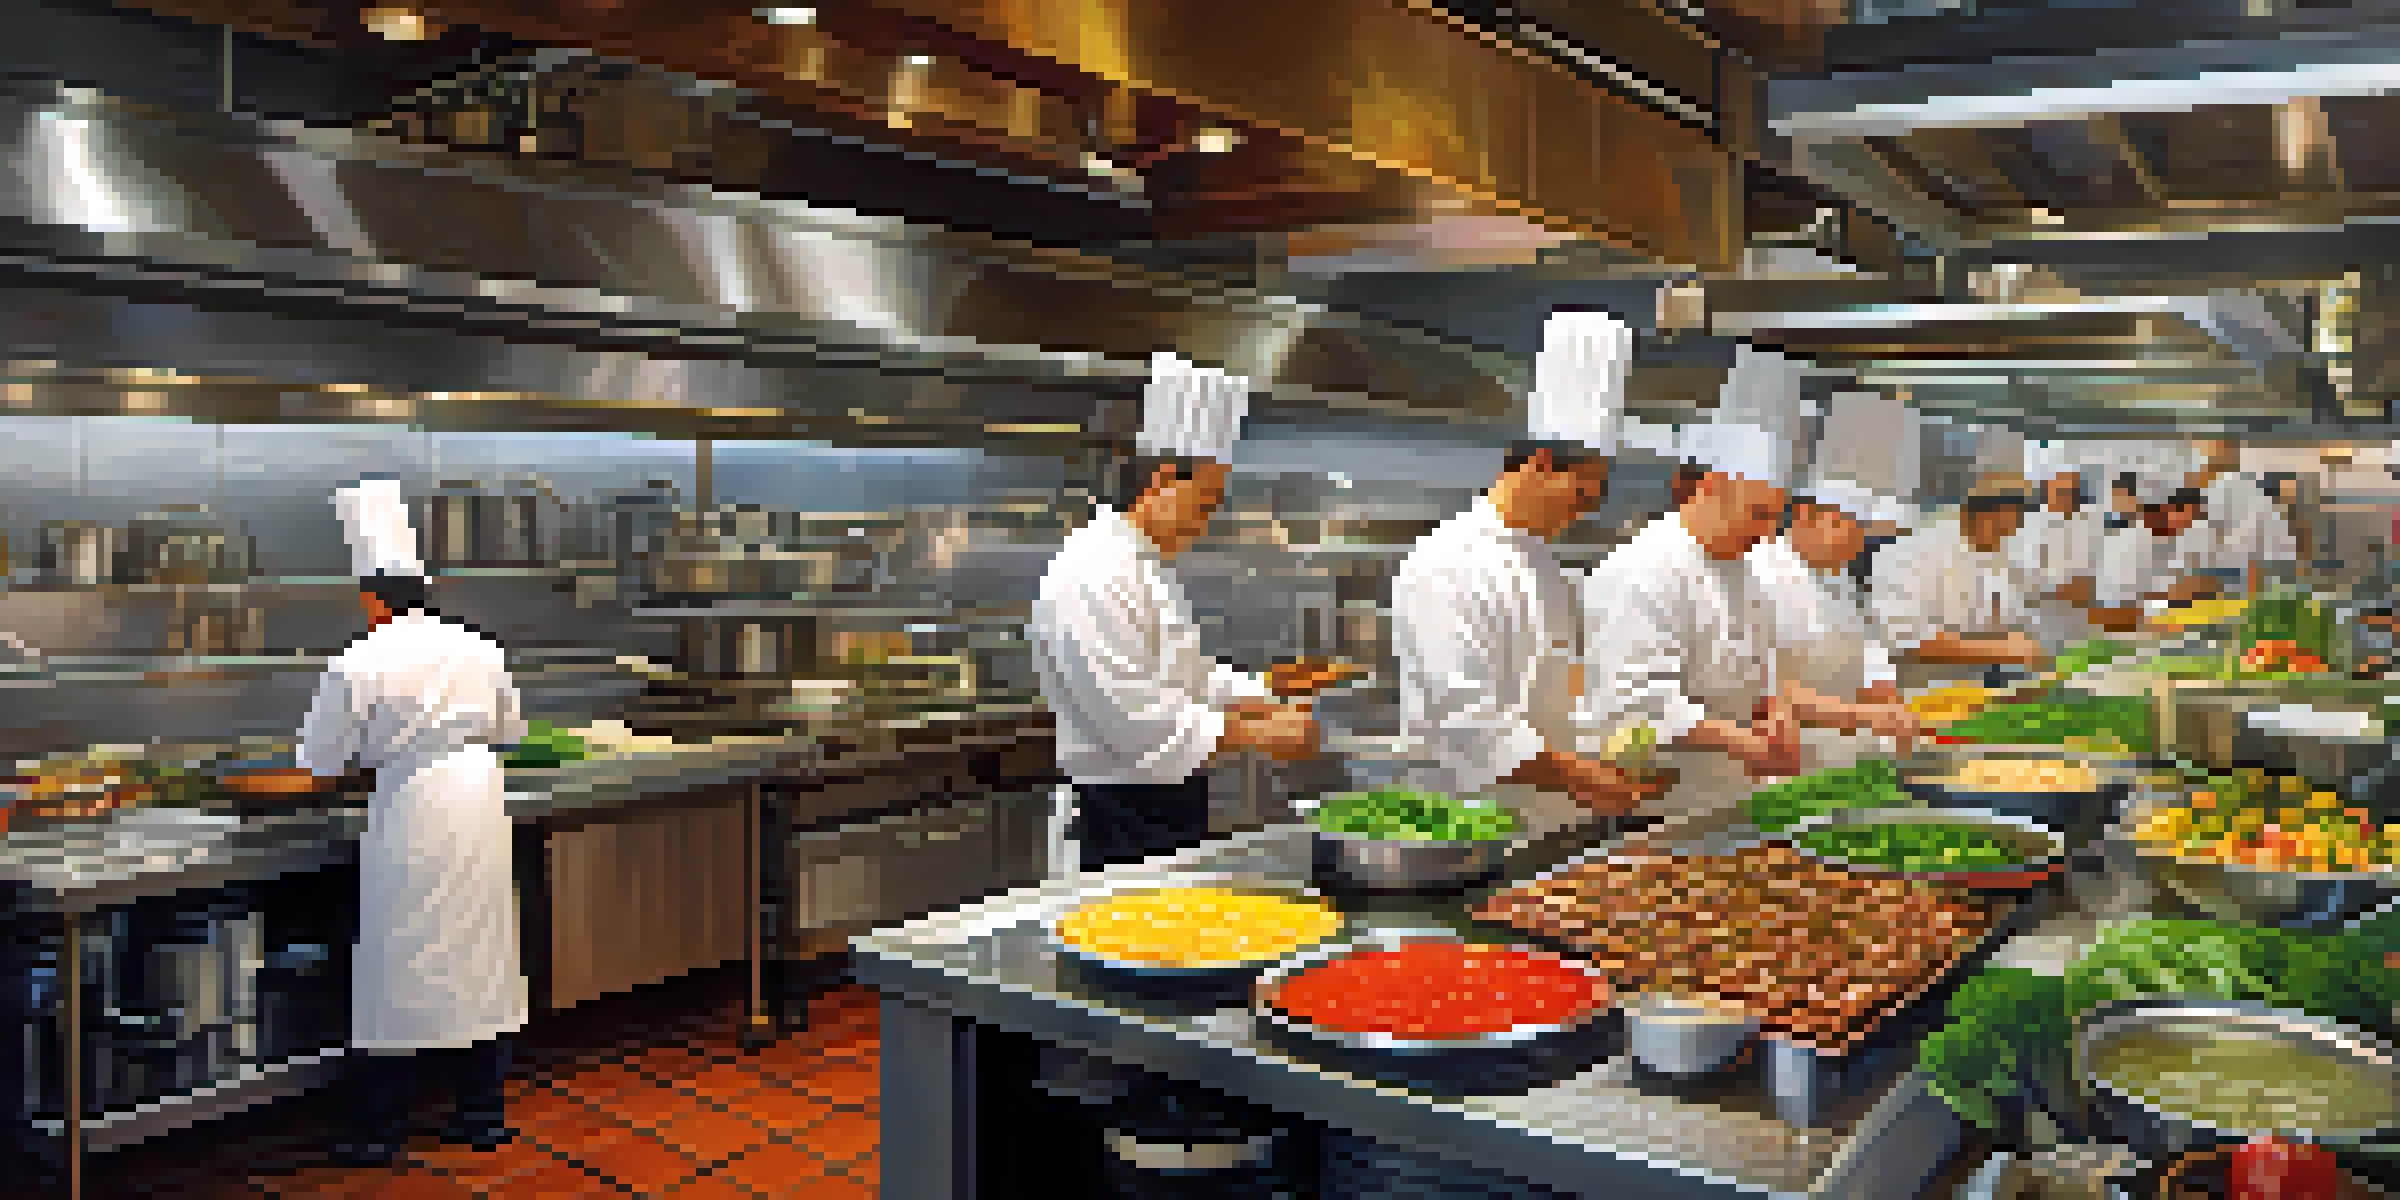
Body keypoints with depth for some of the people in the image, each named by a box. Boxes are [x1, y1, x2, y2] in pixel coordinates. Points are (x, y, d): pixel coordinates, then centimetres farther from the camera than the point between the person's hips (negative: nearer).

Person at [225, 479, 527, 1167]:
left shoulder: (356, 665, -6)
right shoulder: (477, 648, 5)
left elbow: (319, 774, 1)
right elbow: (507, 734, 15)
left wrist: (253, 783, 19)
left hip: (410, 822, -4)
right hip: (482, 814, 4)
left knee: (399, 969, 5)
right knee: (478, 958, 12)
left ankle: (381, 1130, 15)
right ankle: (484, 1115, 21)